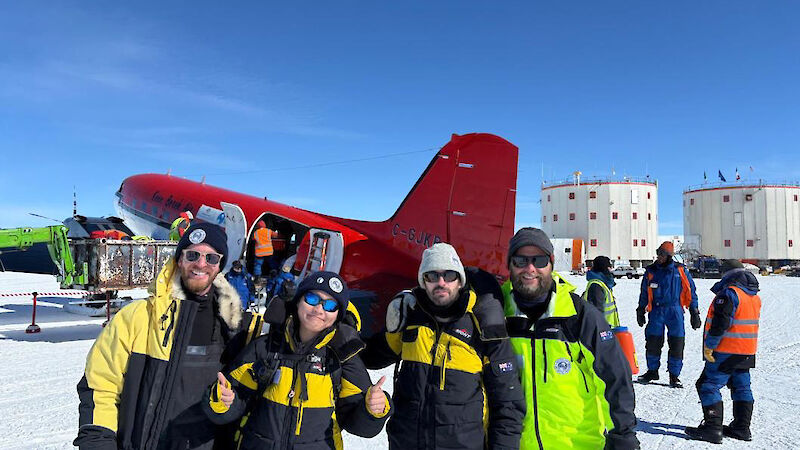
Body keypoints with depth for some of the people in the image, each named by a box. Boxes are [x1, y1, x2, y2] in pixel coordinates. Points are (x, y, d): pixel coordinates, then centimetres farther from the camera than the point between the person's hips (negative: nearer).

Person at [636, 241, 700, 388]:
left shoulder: (680, 271, 2)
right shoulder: (651, 271, 6)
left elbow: (691, 292, 8)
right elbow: (644, 293, 16)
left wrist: (694, 312, 5)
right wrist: (641, 311, 15)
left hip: (675, 311, -1)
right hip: (656, 310, 1)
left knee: (677, 343, -2)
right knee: (652, 341, 1)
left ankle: (674, 375, 11)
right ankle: (652, 371, 19)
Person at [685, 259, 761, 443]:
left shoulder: (728, 293, -18)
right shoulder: (755, 296, 12)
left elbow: (720, 323, -23)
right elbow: (750, 323, 19)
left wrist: (709, 345, -16)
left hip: (726, 352, -9)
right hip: (747, 351, 10)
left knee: (708, 386, -5)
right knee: (742, 388, 17)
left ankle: (713, 427, -6)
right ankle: (742, 427, 24)